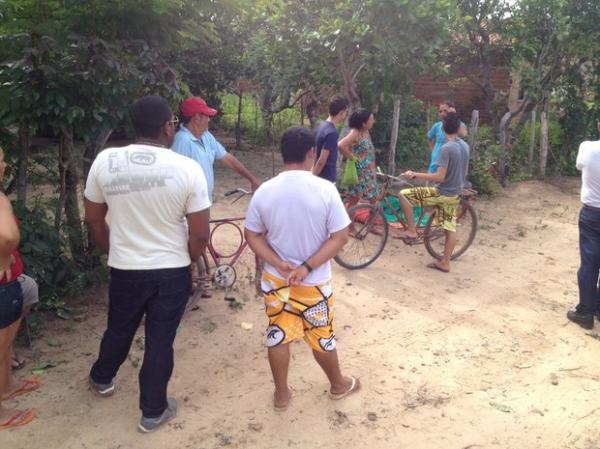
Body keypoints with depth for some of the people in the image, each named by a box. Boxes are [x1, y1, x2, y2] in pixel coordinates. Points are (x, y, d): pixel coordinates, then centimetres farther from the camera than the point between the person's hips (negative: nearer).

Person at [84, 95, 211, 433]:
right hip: (172, 272, -2)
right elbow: (200, 234, -12)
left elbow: (94, 219, 3)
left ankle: (102, 379, 52)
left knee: (119, 329, 26)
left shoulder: (105, 161, -9)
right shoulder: (188, 168, -16)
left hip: (124, 269, 3)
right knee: (160, 341, 12)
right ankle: (153, 411, 28)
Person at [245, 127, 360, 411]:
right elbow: (340, 237, -16)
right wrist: (307, 267, -16)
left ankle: (281, 394, 30)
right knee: (321, 336, 17)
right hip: (314, 281, -2)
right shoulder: (325, 190, -16)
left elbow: (252, 235, -4)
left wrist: (279, 264, -11)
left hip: (275, 278, 2)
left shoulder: (264, 191, -9)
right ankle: (339, 384, 39)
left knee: (277, 334, 16)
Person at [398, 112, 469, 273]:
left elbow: (440, 177, -25)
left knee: (403, 194, -5)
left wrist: (415, 174, -22)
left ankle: (411, 231, 0)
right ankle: (445, 263, 21)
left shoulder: (446, 148, -21)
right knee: (450, 228, 14)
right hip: (455, 194, 9)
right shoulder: (465, 146, 5)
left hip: (443, 193, -9)